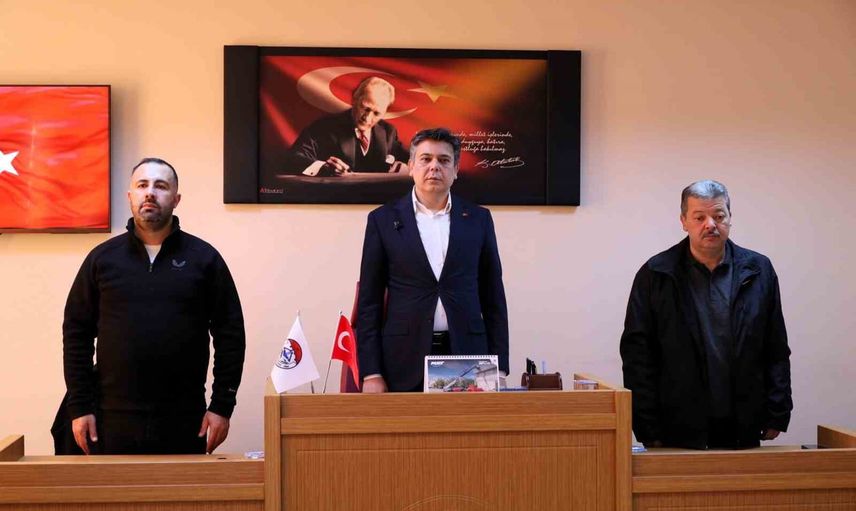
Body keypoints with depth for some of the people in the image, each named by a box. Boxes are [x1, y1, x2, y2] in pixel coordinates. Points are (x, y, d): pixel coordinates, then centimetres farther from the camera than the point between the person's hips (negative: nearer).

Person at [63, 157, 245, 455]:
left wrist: (222, 406, -2)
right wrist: (79, 407, 1)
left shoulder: (204, 258, 3)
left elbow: (230, 334, 2)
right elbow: (77, 332, 7)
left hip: (183, 421, -1)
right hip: (113, 420, 1)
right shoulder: (102, 258, 6)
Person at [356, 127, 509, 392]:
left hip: (466, 356, 1)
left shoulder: (478, 219, 9)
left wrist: (498, 369, 4)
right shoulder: (383, 219, 5)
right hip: (405, 361, -1)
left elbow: (493, 298, 10)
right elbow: (369, 301, 3)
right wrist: (371, 374, -4)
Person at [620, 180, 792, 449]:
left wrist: (776, 416, 3)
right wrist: (648, 430, -7)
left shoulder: (758, 270, 6)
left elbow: (777, 351, 9)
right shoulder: (655, 275, -1)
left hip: (744, 431, 2)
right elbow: (637, 354, -3)